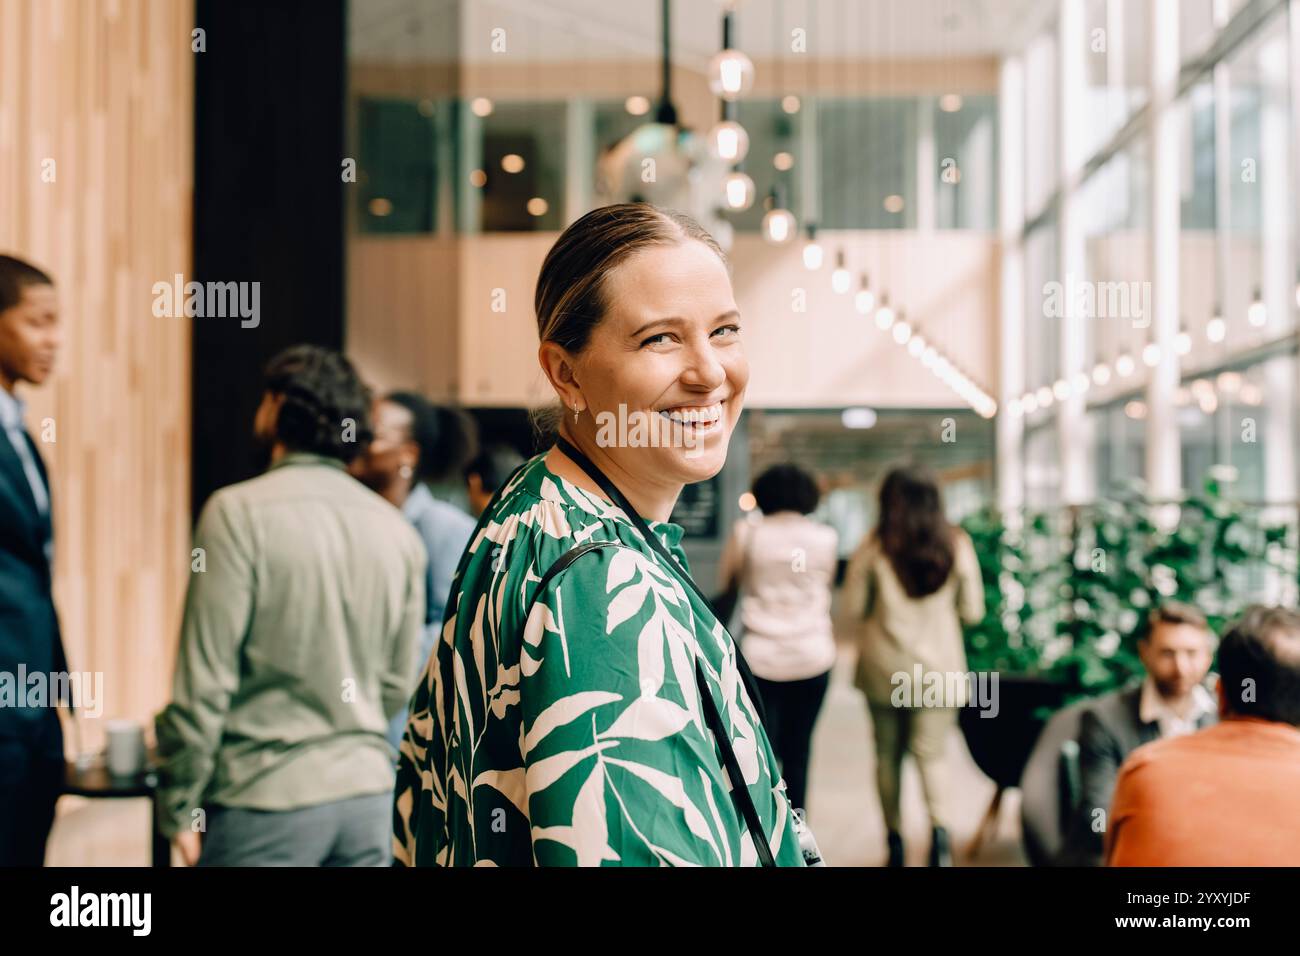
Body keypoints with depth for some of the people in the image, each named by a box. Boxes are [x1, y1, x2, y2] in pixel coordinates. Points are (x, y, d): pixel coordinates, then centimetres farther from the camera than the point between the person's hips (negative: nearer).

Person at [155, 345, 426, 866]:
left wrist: (182, 808, -4)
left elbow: (205, 678, -11)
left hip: (266, 800, -5)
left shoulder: (239, 512, -10)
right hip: (367, 794, 5)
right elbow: (397, 685, 10)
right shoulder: (396, 528, 5)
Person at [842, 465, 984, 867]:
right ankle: (941, 828, -19)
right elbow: (972, 610, 3)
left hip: (884, 667, 0)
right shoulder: (957, 545, -3)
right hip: (938, 666, 0)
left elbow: (854, 607, -4)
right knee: (931, 755, 3)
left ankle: (894, 838, 22)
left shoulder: (874, 547, -7)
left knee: (888, 755, 13)